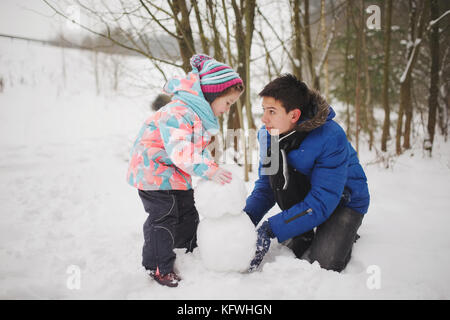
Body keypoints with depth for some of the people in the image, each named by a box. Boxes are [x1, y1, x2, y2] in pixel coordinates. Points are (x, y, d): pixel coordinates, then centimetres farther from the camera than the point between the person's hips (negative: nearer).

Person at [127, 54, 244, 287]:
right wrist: (208, 171, -46)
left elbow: (199, 148, 15)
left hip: (178, 173, 10)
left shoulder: (203, 116, 5)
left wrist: (213, 166, 2)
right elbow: (180, 150, -40)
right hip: (154, 170, -10)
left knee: (187, 213, 17)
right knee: (163, 216, -7)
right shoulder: (178, 112, -30)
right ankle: (158, 267, 7)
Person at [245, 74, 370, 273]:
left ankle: (343, 236, 10)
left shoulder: (331, 138, -30)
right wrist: (247, 216, -24)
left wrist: (270, 228, -37)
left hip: (345, 199, -6)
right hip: (303, 195, 6)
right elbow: (265, 185, -4)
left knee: (321, 264, -21)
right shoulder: (268, 134, -12)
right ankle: (302, 239, -5)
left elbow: (321, 203, -32)